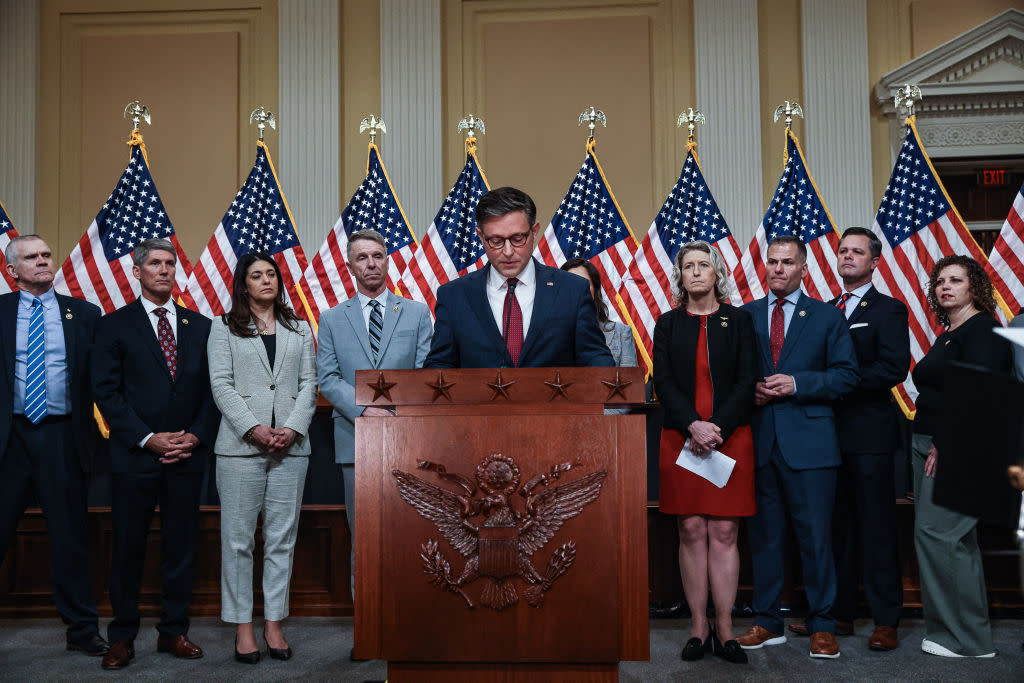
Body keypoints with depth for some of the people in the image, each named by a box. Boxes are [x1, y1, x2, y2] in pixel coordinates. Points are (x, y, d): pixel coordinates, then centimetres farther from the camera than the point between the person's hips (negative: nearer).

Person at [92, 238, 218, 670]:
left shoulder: (200, 326, 11)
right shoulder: (114, 325, 4)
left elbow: (212, 389, 8)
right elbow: (106, 391, -3)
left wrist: (196, 436, -6)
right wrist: (148, 438, -11)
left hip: (187, 456, 2)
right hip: (134, 456, -2)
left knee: (182, 546, 7)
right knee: (128, 548, 5)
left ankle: (174, 632, 19)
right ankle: (122, 637, 18)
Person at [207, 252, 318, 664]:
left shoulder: (299, 331, 16)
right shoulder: (224, 329, 9)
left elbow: (308, 384, 9)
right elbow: (221, 384, -1)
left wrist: (293, 429, -7)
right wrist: (254, 429, -12)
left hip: (291, 445, 2)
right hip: (240, 444, -2)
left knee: (282, 537, 4)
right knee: (238, 537, 1)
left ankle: (274, 622, 12)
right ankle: (242, 626, 10)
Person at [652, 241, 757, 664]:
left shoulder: (740, 320, 7)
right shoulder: (667, 324, 10)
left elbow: (747, 381, -1)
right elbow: (663, 381, 0)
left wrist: (718, 429, -13)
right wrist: (693, 425, -15)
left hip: (731, 437, -1)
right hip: (680, 438, 1)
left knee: (724, 533, -1)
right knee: (691, 532, 2)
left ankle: (724, 629, 7)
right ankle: (698, 627, 9)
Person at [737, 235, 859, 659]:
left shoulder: (827, 317, 6)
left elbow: (847, 374, 0)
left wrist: (797, 384, -12)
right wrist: (749, 391, -8)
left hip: (808, 443, -2)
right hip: (757, 441, 2)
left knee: (816, 537, 2)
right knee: (764, 536, 9)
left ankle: (822, 627, 15)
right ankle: (768, 622, 21)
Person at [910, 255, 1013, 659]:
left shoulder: (984, 330, -10)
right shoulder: (947, 335, 18)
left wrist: (946, 445, -19)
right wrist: (929, 445, 10)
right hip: (934, 446, 10)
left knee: (935, 531, -11)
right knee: (956, 539, 13)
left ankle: (964, 638, 1)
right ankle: (968, 636, 23)